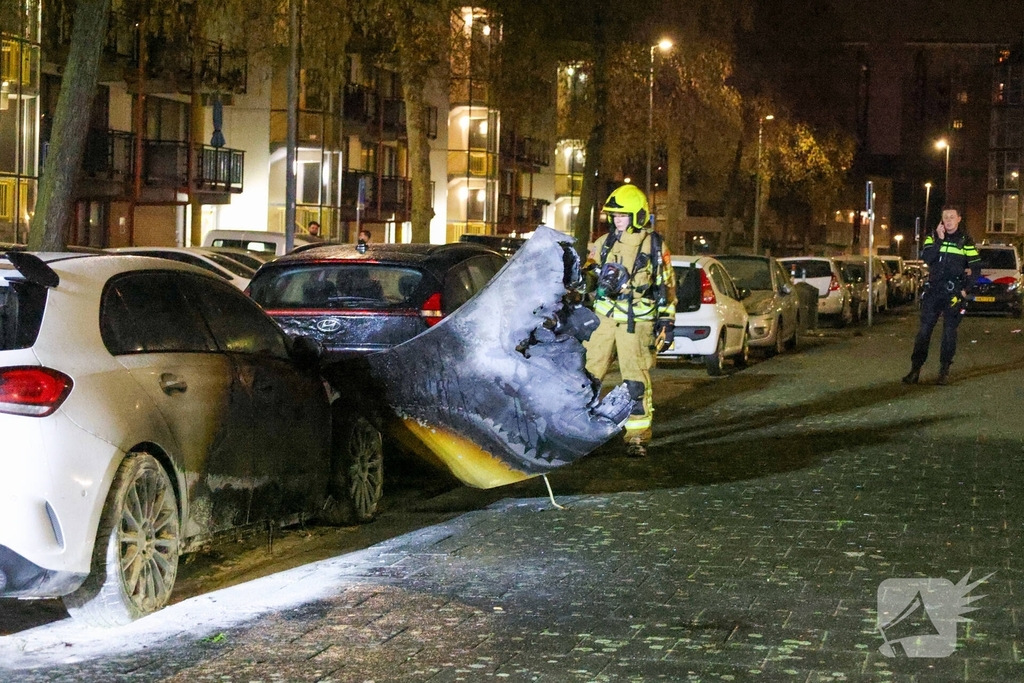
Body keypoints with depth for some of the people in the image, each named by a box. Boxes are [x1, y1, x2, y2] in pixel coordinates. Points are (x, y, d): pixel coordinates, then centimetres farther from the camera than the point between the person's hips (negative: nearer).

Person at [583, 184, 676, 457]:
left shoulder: (654, 245, 0)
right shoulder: (606, 242, 9)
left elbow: (667, 287, 4)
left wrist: (667, 322, 2)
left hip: (637, 322, -4)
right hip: (604, 318, 4)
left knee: (636, 380, -5)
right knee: (589, 372, 4)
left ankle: (637, 435, 2)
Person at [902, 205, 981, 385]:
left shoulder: (965, 241, 2)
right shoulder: (933, 237, 7)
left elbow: (976, 267, 3)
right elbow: (925, 258, -9)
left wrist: (965, 289, -5)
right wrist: (939, 240, -16)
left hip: (954, 292, -1)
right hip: (933, 290, 1)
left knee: (949, 331, 2)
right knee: (924, 329, -2)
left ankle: (944, 370, 9)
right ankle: (915, 369, -1)